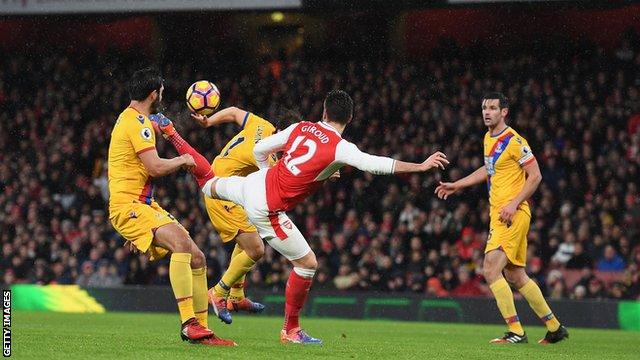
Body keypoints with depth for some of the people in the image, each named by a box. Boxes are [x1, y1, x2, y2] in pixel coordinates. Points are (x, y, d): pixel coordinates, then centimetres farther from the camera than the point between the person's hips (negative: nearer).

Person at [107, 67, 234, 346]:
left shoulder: (131, 119, 21)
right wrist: (183, 160, -4)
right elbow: (156, 167, -19)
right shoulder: (137, 122, -13)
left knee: (196, 257, 4)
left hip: (144, 206, 11)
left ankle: (201, 329, 6)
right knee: (181, 242, -31)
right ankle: (188, 322, -37)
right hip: (128, 205, -11)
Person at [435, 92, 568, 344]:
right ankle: (555, 328, 23)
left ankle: (516, 332, -12)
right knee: (516, 276, 12)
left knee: (491, 270, -17)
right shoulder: (488, 139, 14)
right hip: (498, 215, 9)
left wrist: (514, 204, -20)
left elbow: (535, 176, -13)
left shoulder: (514, 141, -13)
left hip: (513, 215, -9)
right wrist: (456, 185, 29)